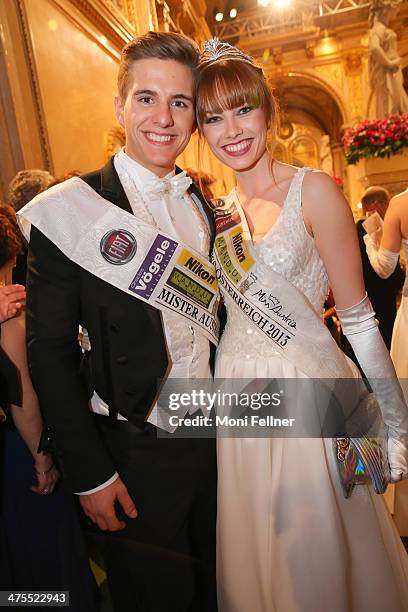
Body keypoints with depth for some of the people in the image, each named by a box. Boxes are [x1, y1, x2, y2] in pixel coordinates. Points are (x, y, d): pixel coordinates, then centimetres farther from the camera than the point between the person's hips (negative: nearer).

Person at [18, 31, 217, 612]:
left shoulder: (204, 205, 2)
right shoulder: (71, 210, -15)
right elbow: (50, 351, -13)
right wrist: (90, 474, -11)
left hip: (217, 437, 5)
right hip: (138, 452, -5)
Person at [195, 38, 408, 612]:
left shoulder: (313, 191, -9)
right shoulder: (216, 209, 7)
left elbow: (358, 317, -9)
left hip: (309, 393, -4)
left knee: (322, 560, 15)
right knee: (254, 557, 23)